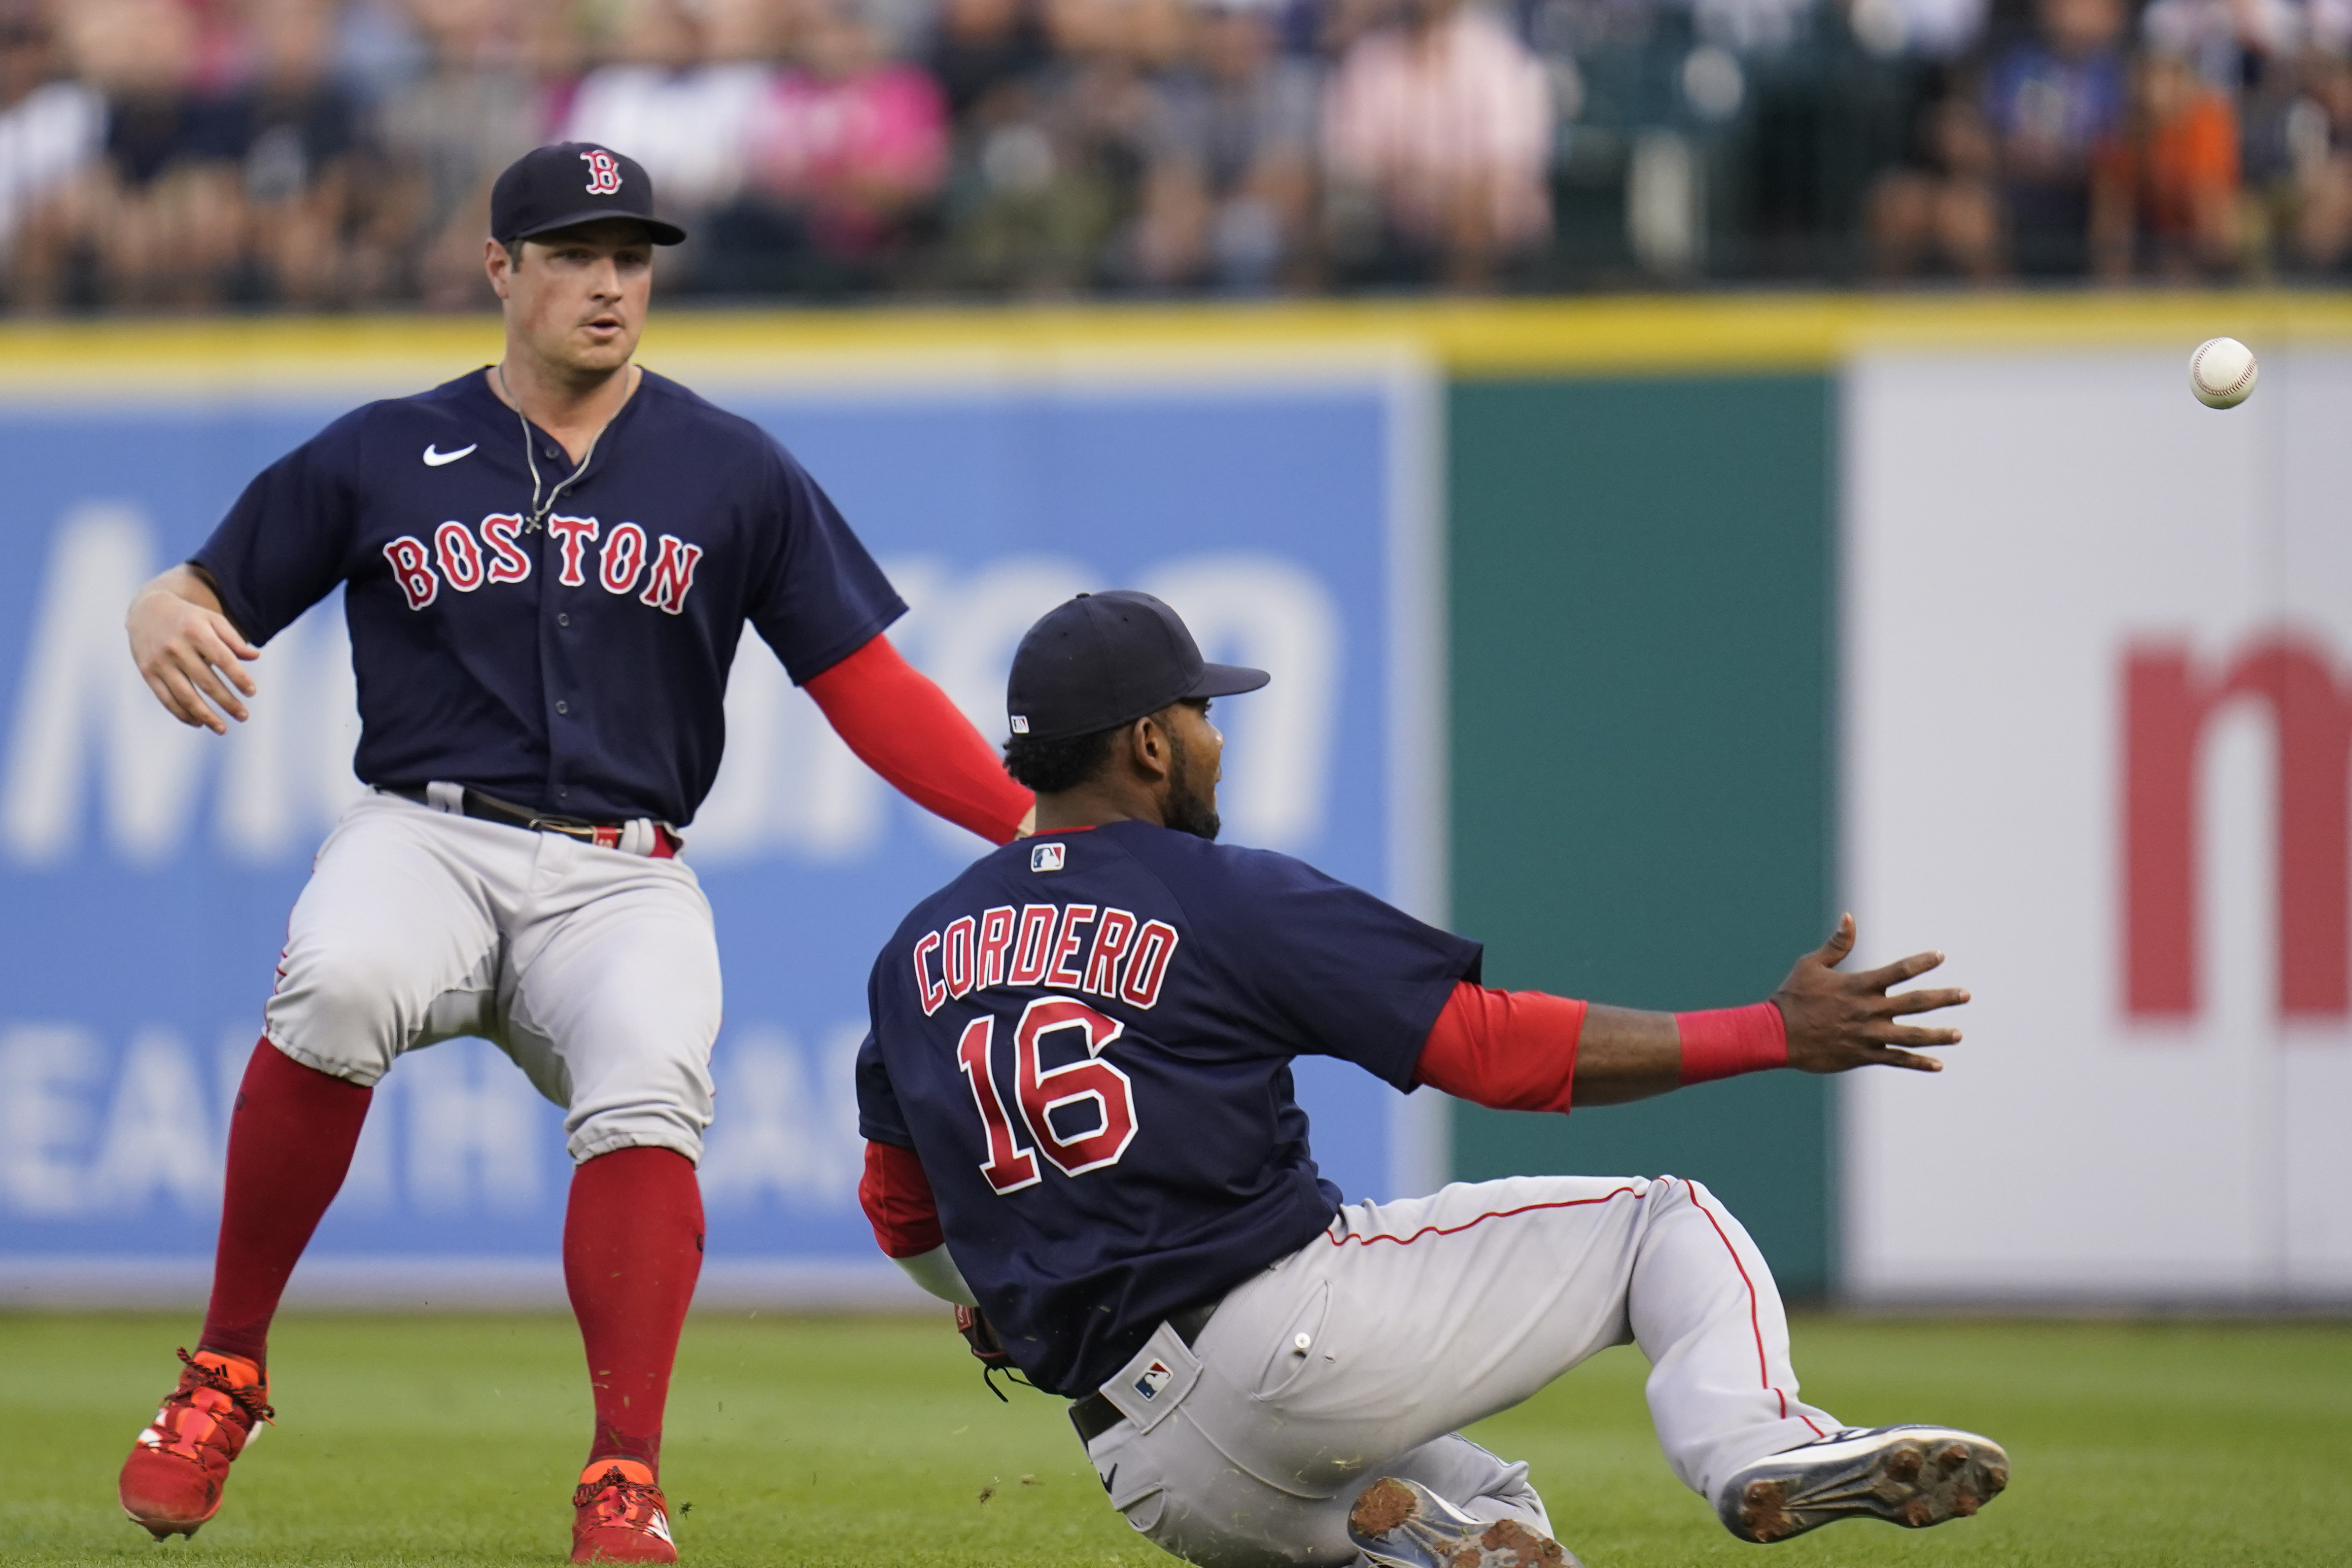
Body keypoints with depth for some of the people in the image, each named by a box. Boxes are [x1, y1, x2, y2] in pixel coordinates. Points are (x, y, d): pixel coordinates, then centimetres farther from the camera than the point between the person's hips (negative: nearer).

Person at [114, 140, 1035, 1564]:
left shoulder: (734, 472, 10)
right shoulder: (383, 456, 10)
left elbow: (869, 686, 8)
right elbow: (202, 597, 12)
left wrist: (1035, 823, -5)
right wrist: (162, 625, -15)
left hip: (622, 883, 1)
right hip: (425, 839, -1)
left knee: (649, 1087, -31)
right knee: (341, 983, -35)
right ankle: (227, 1372, -20)